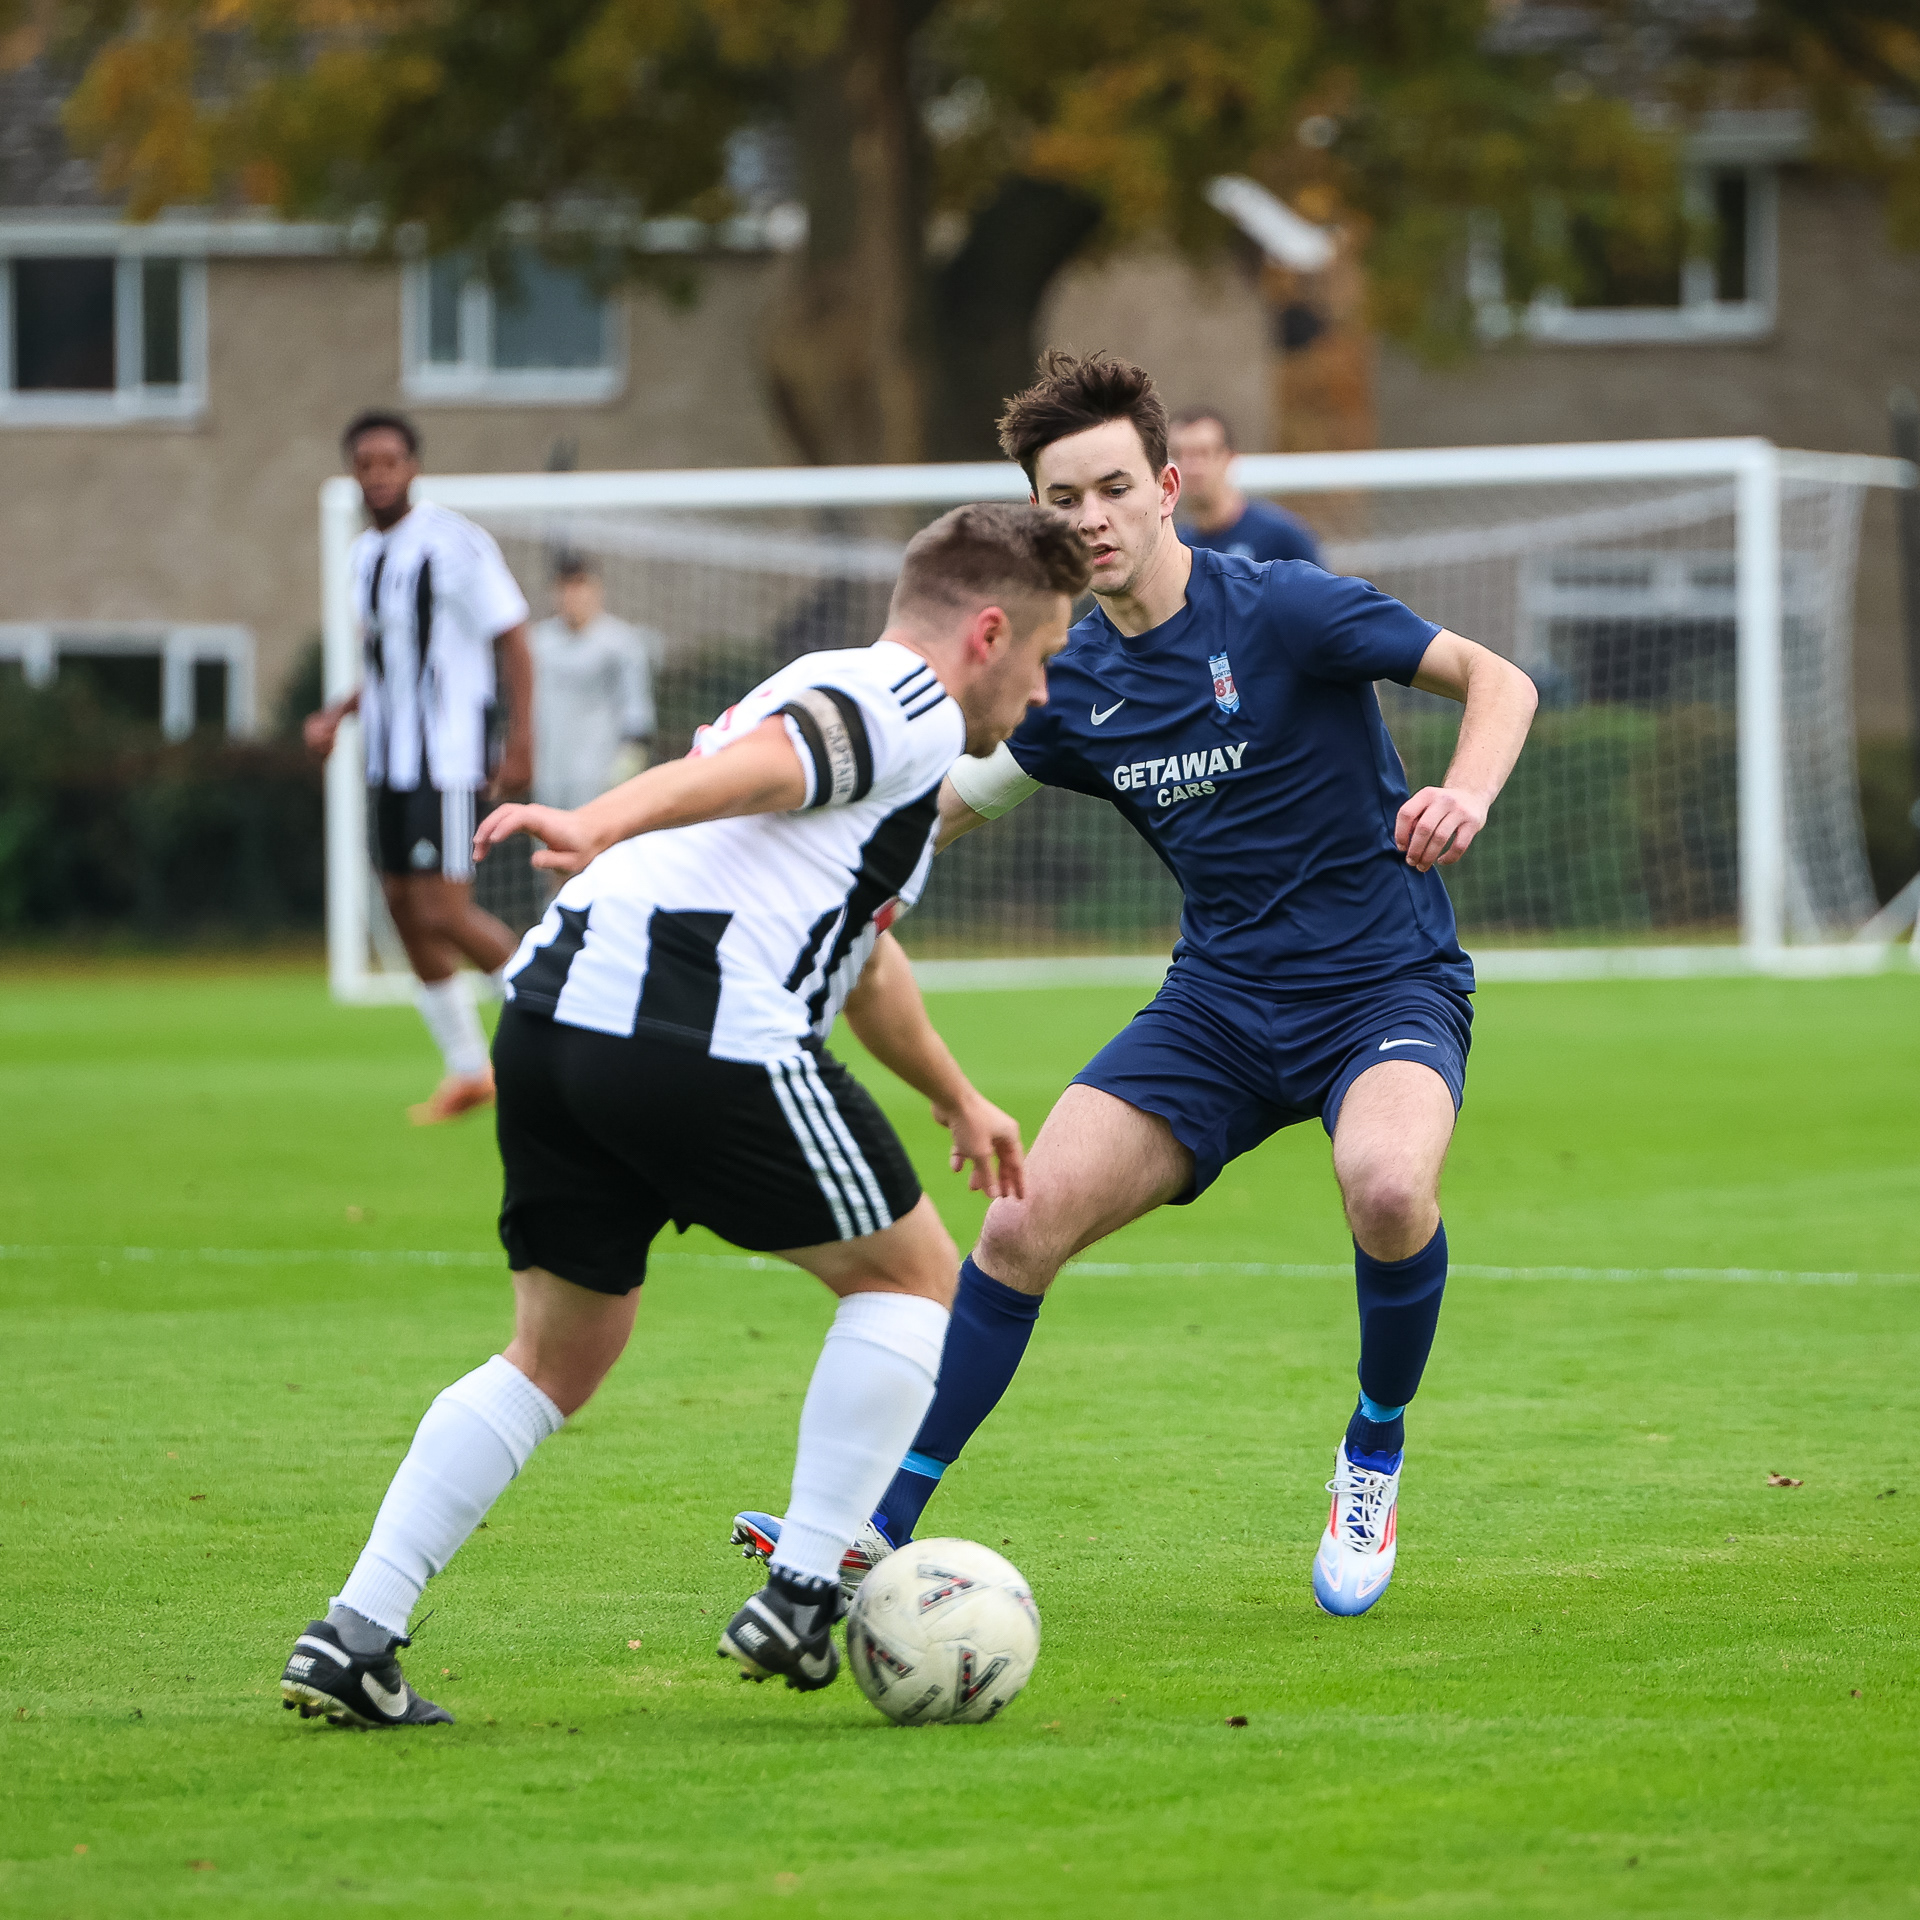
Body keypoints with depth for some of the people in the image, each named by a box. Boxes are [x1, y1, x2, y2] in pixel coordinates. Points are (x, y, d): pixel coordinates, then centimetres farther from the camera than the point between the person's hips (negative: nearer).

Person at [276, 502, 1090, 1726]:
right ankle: (802, 1599, 7)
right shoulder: (910, 708, 4)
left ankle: (355, 1635, 7)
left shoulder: (825, 692, 34)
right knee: (910, 1270, 12)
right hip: (705, 1035, -9)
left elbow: (862, 957, 48)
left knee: (559, 1356, 19)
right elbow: (758, 762, -18)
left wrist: (957, 1099, 59)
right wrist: (604, 824, -35)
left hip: (552, 1016, 9)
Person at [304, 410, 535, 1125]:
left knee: (444, 915, -14)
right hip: (389, 762, 8)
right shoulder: (367, 553, 13)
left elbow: (511, 639, -11)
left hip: (446, 762, -8)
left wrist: (520, 743, -16)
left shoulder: (453, 544, -12)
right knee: (405, 911, 8)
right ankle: (466, 1071, 17)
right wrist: (337, 715, 9)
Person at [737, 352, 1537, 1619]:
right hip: (1222, 997, 5)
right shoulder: (1076, 683, 4)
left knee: (1389, 1187, -36)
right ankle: (880, 1529, -1)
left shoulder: (1279, 610, -13)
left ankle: (1376, 1458, -7)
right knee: (1024, 1224, -11)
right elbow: (939, 809, 19)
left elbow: (1499, 681, -11)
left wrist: (1465, 795, -31)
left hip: (1386, 985, -5)